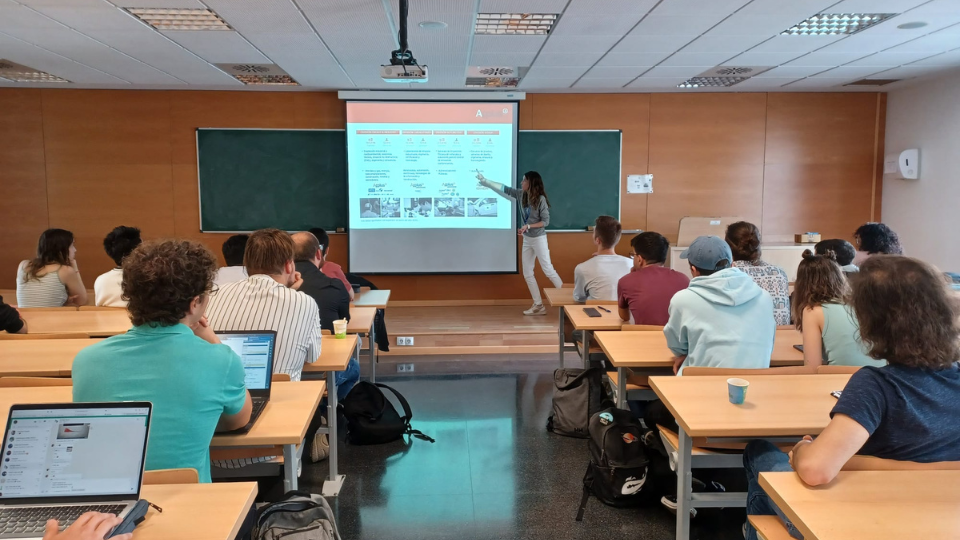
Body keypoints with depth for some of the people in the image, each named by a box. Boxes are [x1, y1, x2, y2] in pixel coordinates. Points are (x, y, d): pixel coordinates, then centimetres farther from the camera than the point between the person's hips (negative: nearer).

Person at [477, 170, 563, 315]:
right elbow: (505, 189, 10)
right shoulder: (521, 194, 1)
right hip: (527, 240, 7)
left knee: (548, 270, -6)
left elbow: (546, 221, -15)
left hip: (539, 239, -7)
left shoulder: (540, 199, -17)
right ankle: (538, 305, 10)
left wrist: (528, 226, -23)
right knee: (527, 273, 5)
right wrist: (485, 181, 12)